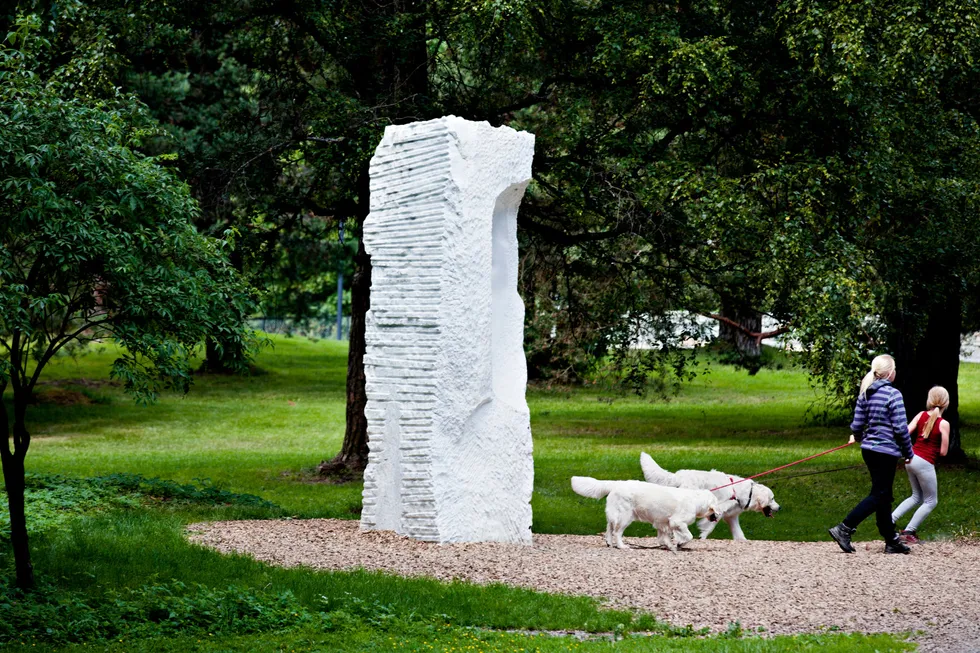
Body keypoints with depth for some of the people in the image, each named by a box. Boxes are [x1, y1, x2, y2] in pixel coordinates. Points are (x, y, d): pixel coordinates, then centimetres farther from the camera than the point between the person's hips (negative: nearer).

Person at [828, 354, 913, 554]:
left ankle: (891, 541, 21)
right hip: (887, 452, -8)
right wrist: (908, 453, -2)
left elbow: (856, 425, 8)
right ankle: (844, 529, -11)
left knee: (884, 495, 14)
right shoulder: (893, 394, -14)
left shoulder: (865, 394, 7)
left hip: (869, 450, 8)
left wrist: (859, 438, 31)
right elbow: (900, 429, -15)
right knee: (879, 496, -2)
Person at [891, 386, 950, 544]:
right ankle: (908, 532, 6)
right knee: (931, 501, 12)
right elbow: (943, 452, -8)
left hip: (911, 458, 6)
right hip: (925, 464, -6)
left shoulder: (921, 415, 1)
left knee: (917, 496, 24)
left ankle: (890, 519, 12)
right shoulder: (944, 424, -11)